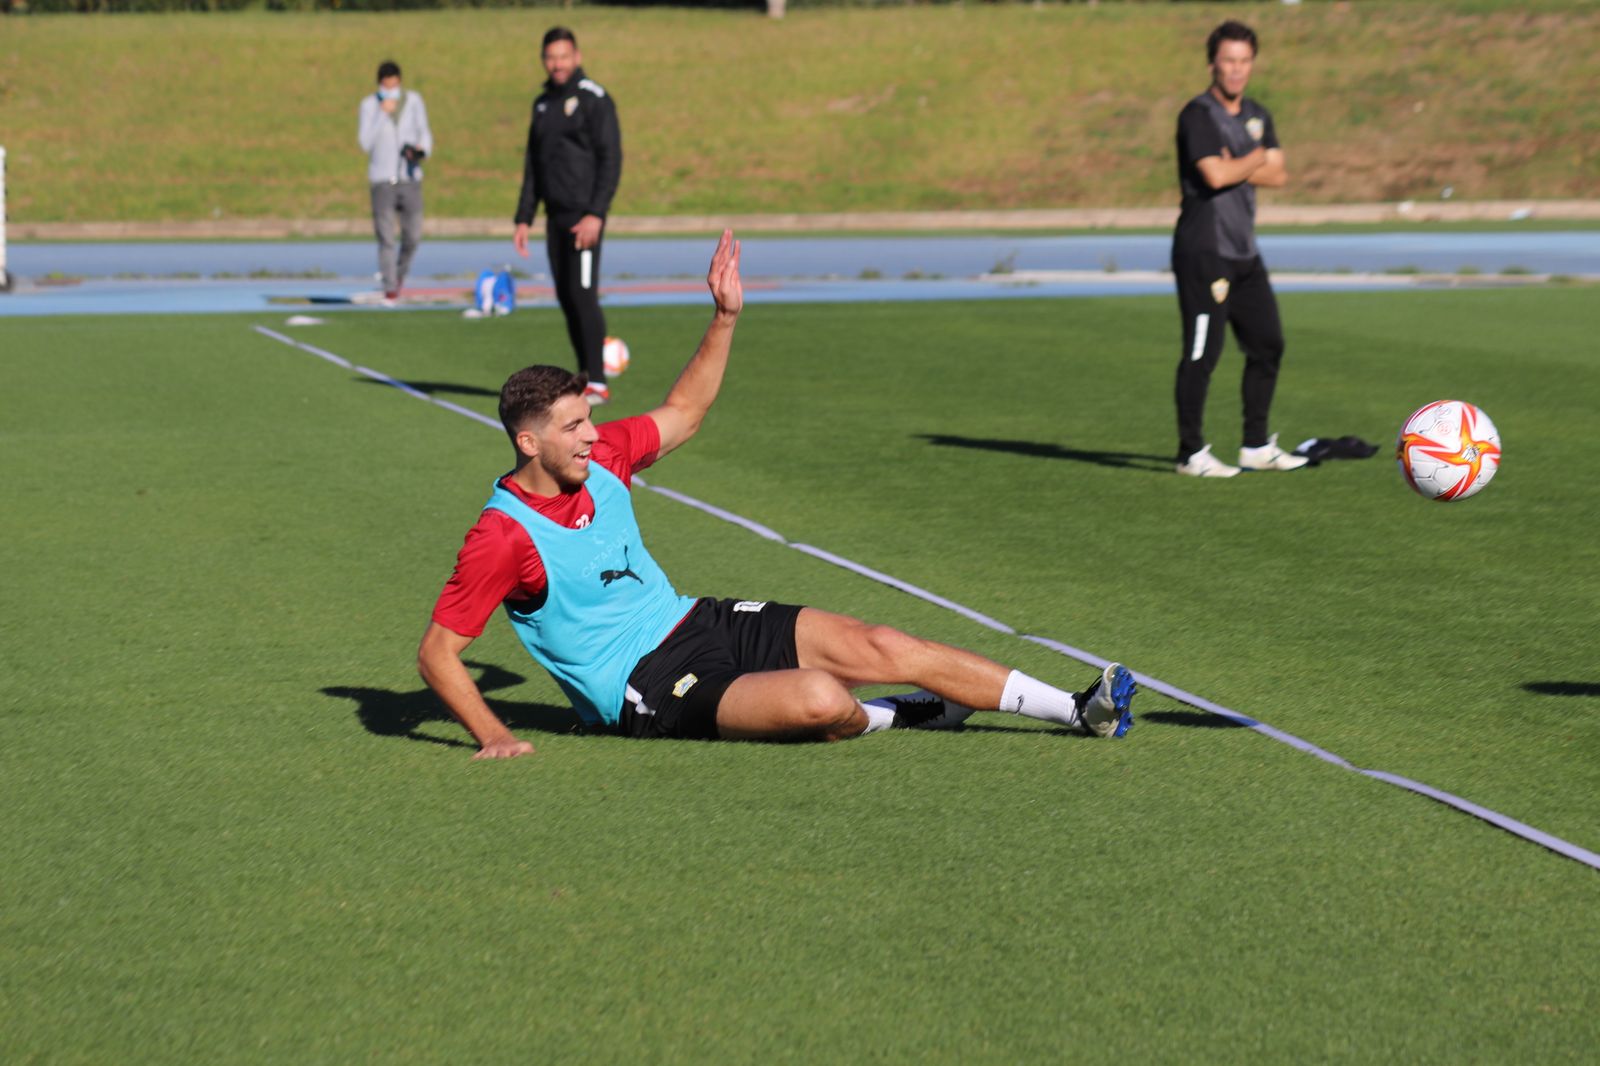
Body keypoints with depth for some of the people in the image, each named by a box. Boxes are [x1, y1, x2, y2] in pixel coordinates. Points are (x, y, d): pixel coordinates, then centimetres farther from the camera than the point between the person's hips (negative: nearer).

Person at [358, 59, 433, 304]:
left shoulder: (414, 101, 4)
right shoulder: (369, 105, -2)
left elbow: (424, 133, 12)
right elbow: (365, 142, -8)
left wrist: (423, 149, -10)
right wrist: (382, 114, -16)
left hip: (410, 176, 2)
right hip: (382, 179, -2)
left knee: (413, 235, 2)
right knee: (386, 236, -8)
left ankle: (399, 272, 30)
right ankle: (390, 289, -5)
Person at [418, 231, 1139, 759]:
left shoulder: (602, 458, 2)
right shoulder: (503, 537, -18)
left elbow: (682, 414, 19)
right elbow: (437, 650, -16)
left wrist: (725, 317, 11)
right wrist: (493, 737, -27)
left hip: (692, 622, 8)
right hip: (647, 690, -8)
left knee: (876, 648, -5)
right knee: (820, 699, -30)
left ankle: (1078, 711, -1)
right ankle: (883, 718, 8)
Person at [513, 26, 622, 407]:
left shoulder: (594, 100, -7)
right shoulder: (542, 104, 15)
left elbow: (611, 160, -12)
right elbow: (533, 165, 20)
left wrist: (595, 214, -20)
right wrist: (524, 218, 14)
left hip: (584, 215, -7)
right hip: (555, 215, 7)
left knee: (582, 294, -12)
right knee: (566, 297, 6)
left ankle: (597, 383, -10)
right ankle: (584, 377, 13)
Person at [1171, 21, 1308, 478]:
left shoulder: (1257, 116, 15)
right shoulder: (1198, 115, -10)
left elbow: (1277, 175, 6)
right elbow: (1215, 175, -22)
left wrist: (1236, 167, -9)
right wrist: (1254, 160, -5)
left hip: (1243, 252, 9)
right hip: (1203, 251, -8)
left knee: (1268, 345, 11)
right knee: (1202, 353, -7)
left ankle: (1256, 446, 20)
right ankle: (1191, 453, 0)